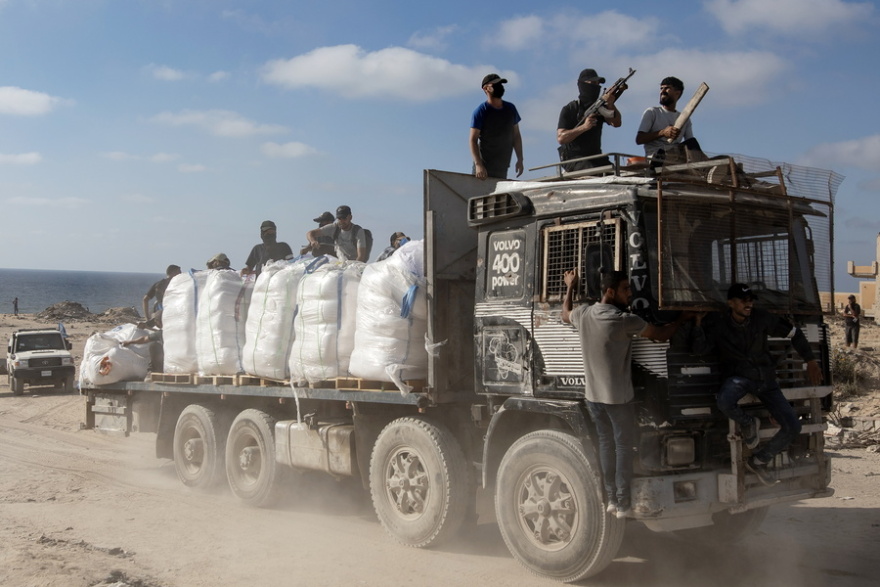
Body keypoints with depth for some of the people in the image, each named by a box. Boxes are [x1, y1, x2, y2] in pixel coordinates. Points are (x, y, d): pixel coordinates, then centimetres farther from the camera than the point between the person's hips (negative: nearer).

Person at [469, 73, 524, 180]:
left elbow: (516, 135, 17)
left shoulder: (511, 109, 11)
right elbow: (473, 140, -11)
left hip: (503, 168, 5)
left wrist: (520, 159, 10)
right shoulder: (480, 112, -6)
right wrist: (478, 164, -23)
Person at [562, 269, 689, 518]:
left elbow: (565, 315, 23)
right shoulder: (624, 321, -19)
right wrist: (682, 319, 8)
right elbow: (661, 335, -9)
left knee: (606, 443, 15)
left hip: (592, 395, 6)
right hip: (617, 397, -6)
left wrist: (570, 287, 35)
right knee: (624, 446, 4)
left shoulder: (583, 314, -2)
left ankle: (611, 500, 19)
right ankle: (623, 505, 7)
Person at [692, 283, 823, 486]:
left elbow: (794, 333, 10)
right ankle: (748, 423, -3)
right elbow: (700, 349, -14)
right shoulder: (718, 324, -6)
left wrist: (811, 361, 10)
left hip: (766, 379, 3)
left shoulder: (762, 318, -2)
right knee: (724, 402, -40)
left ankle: (758, 461, 13)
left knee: (793, 427, -9)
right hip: (739, 377, -3)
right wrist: (698, 323, -25)